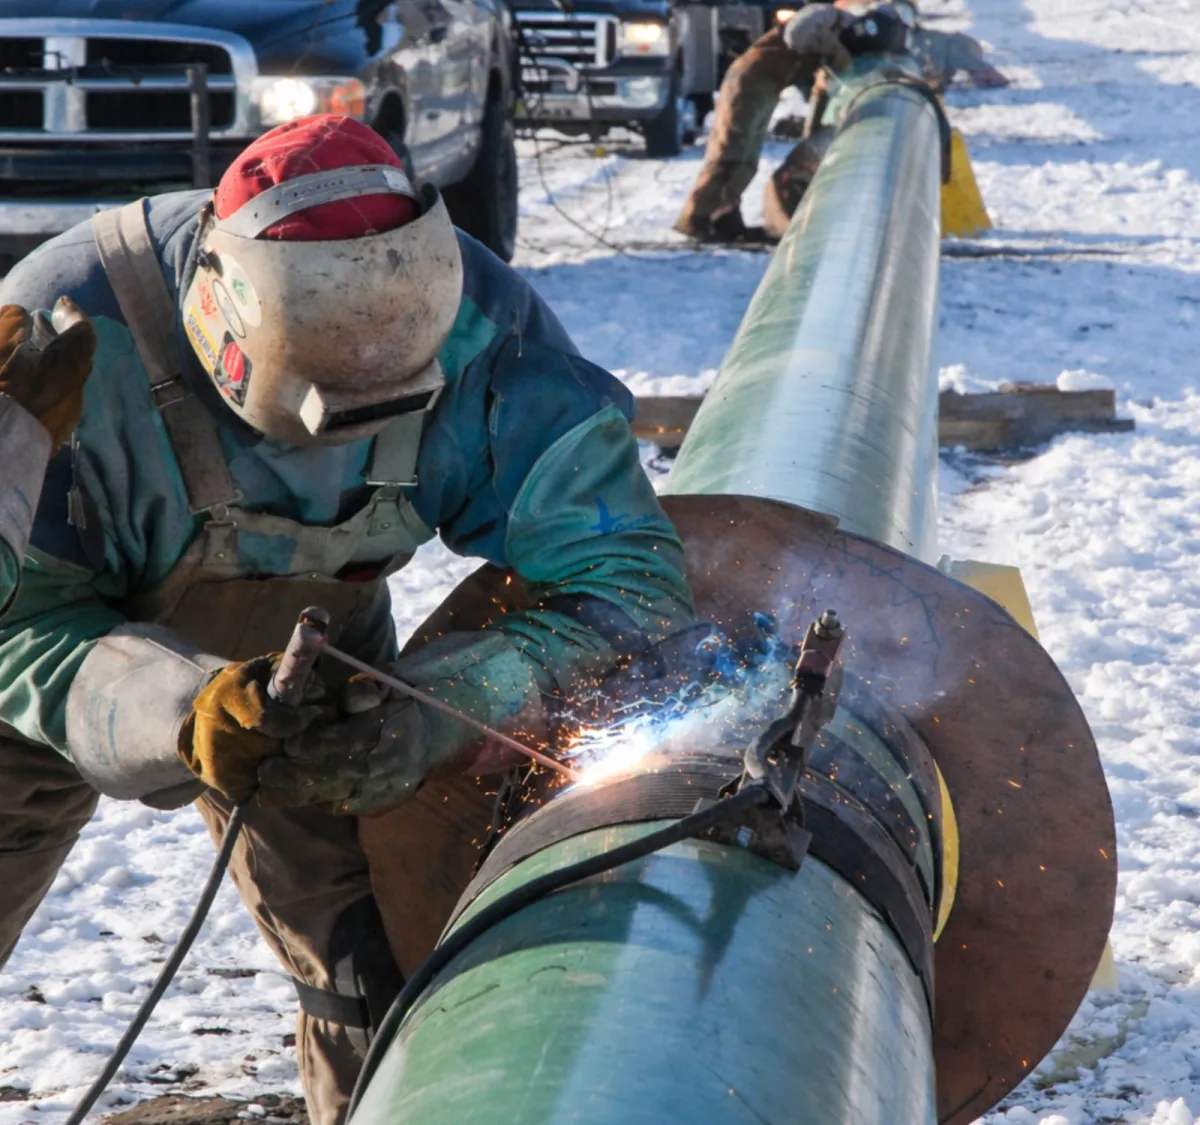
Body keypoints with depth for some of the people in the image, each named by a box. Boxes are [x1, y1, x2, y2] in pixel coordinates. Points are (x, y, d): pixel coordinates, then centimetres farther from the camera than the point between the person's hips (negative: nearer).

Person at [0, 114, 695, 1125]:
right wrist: (179, 710, -53)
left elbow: (625, 576, -31)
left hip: (306, 662, 2)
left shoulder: (474, 328, -31)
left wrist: (434, 711, -47)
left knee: (383, 974, -2)